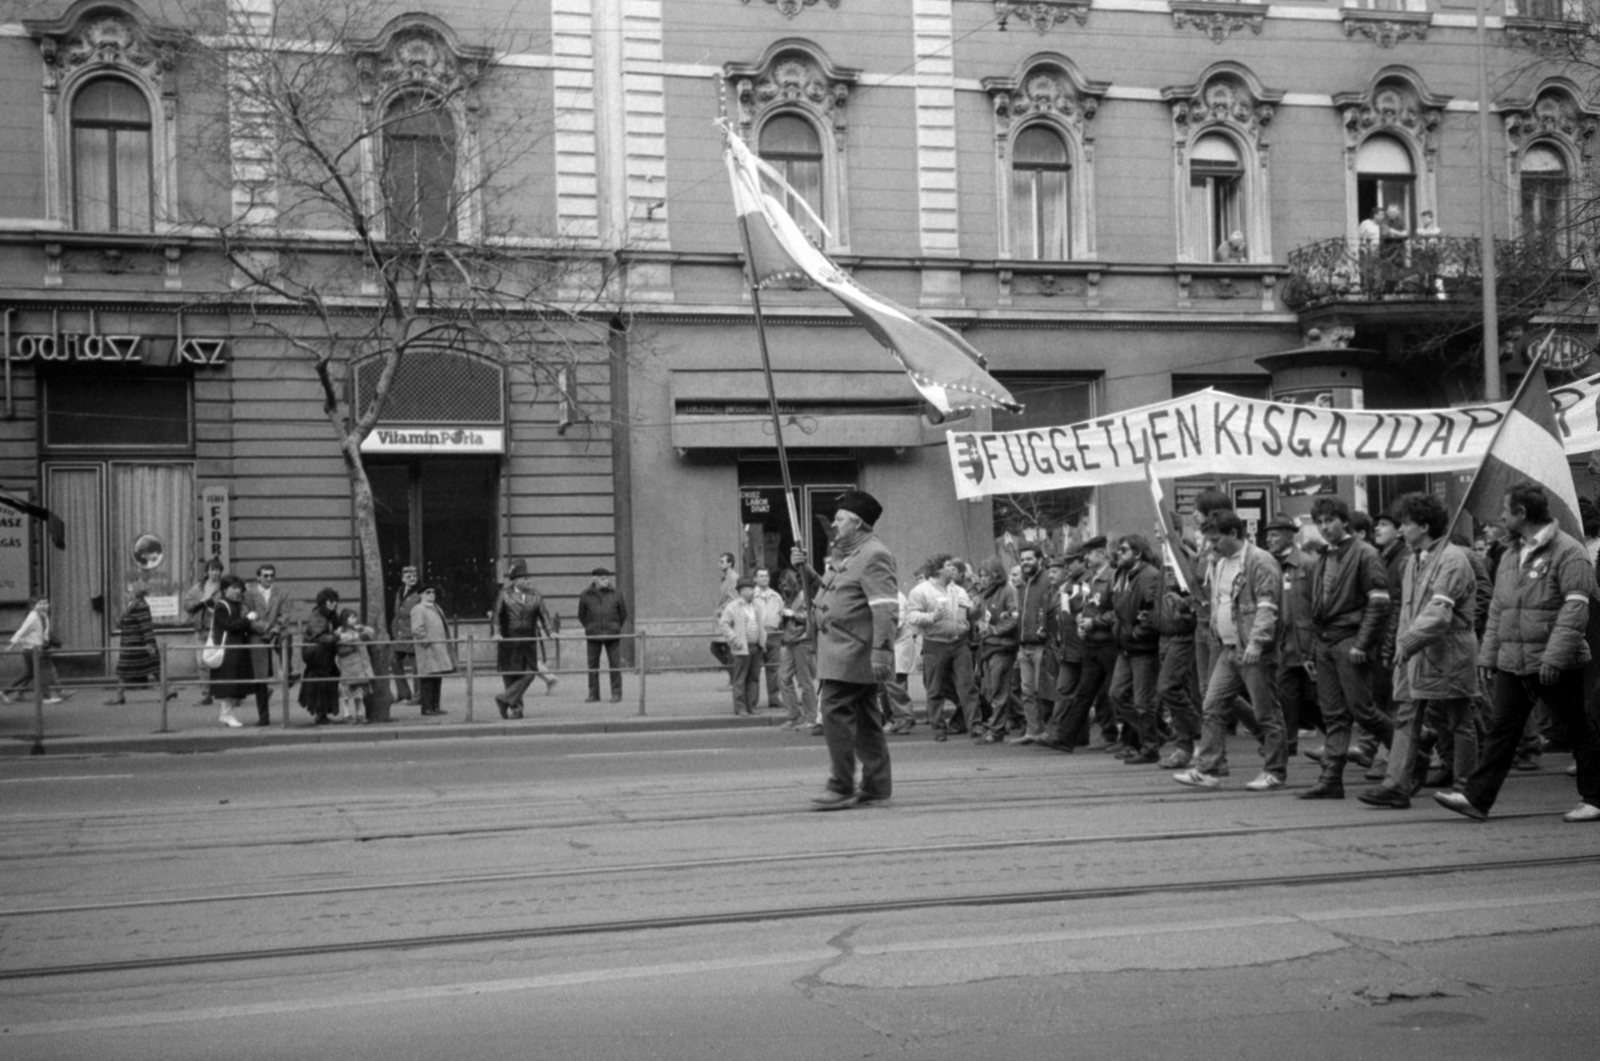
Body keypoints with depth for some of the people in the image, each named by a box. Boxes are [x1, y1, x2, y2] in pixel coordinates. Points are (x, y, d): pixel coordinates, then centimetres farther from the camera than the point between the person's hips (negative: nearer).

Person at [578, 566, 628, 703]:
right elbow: (581, 615, 14)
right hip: (593, 635, 1)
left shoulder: (615, 594, 2)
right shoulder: (586, 596, 2)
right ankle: (593, 694, 6)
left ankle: (616, 693, 4)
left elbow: (623, 614, 13)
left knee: (614, 664, -2)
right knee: (593, 664, 1)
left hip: (612, 635, -1)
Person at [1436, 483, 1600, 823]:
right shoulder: (1511, 556, 15)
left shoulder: (1568, 551, -10)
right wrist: (1488, 655, 14)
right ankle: (1477, 797, 1)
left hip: (1556, 665, -7)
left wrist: (1555, 655, -23)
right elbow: (1497, 609, 18)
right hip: (1512, 662, 7)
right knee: (1499, 729, 2)